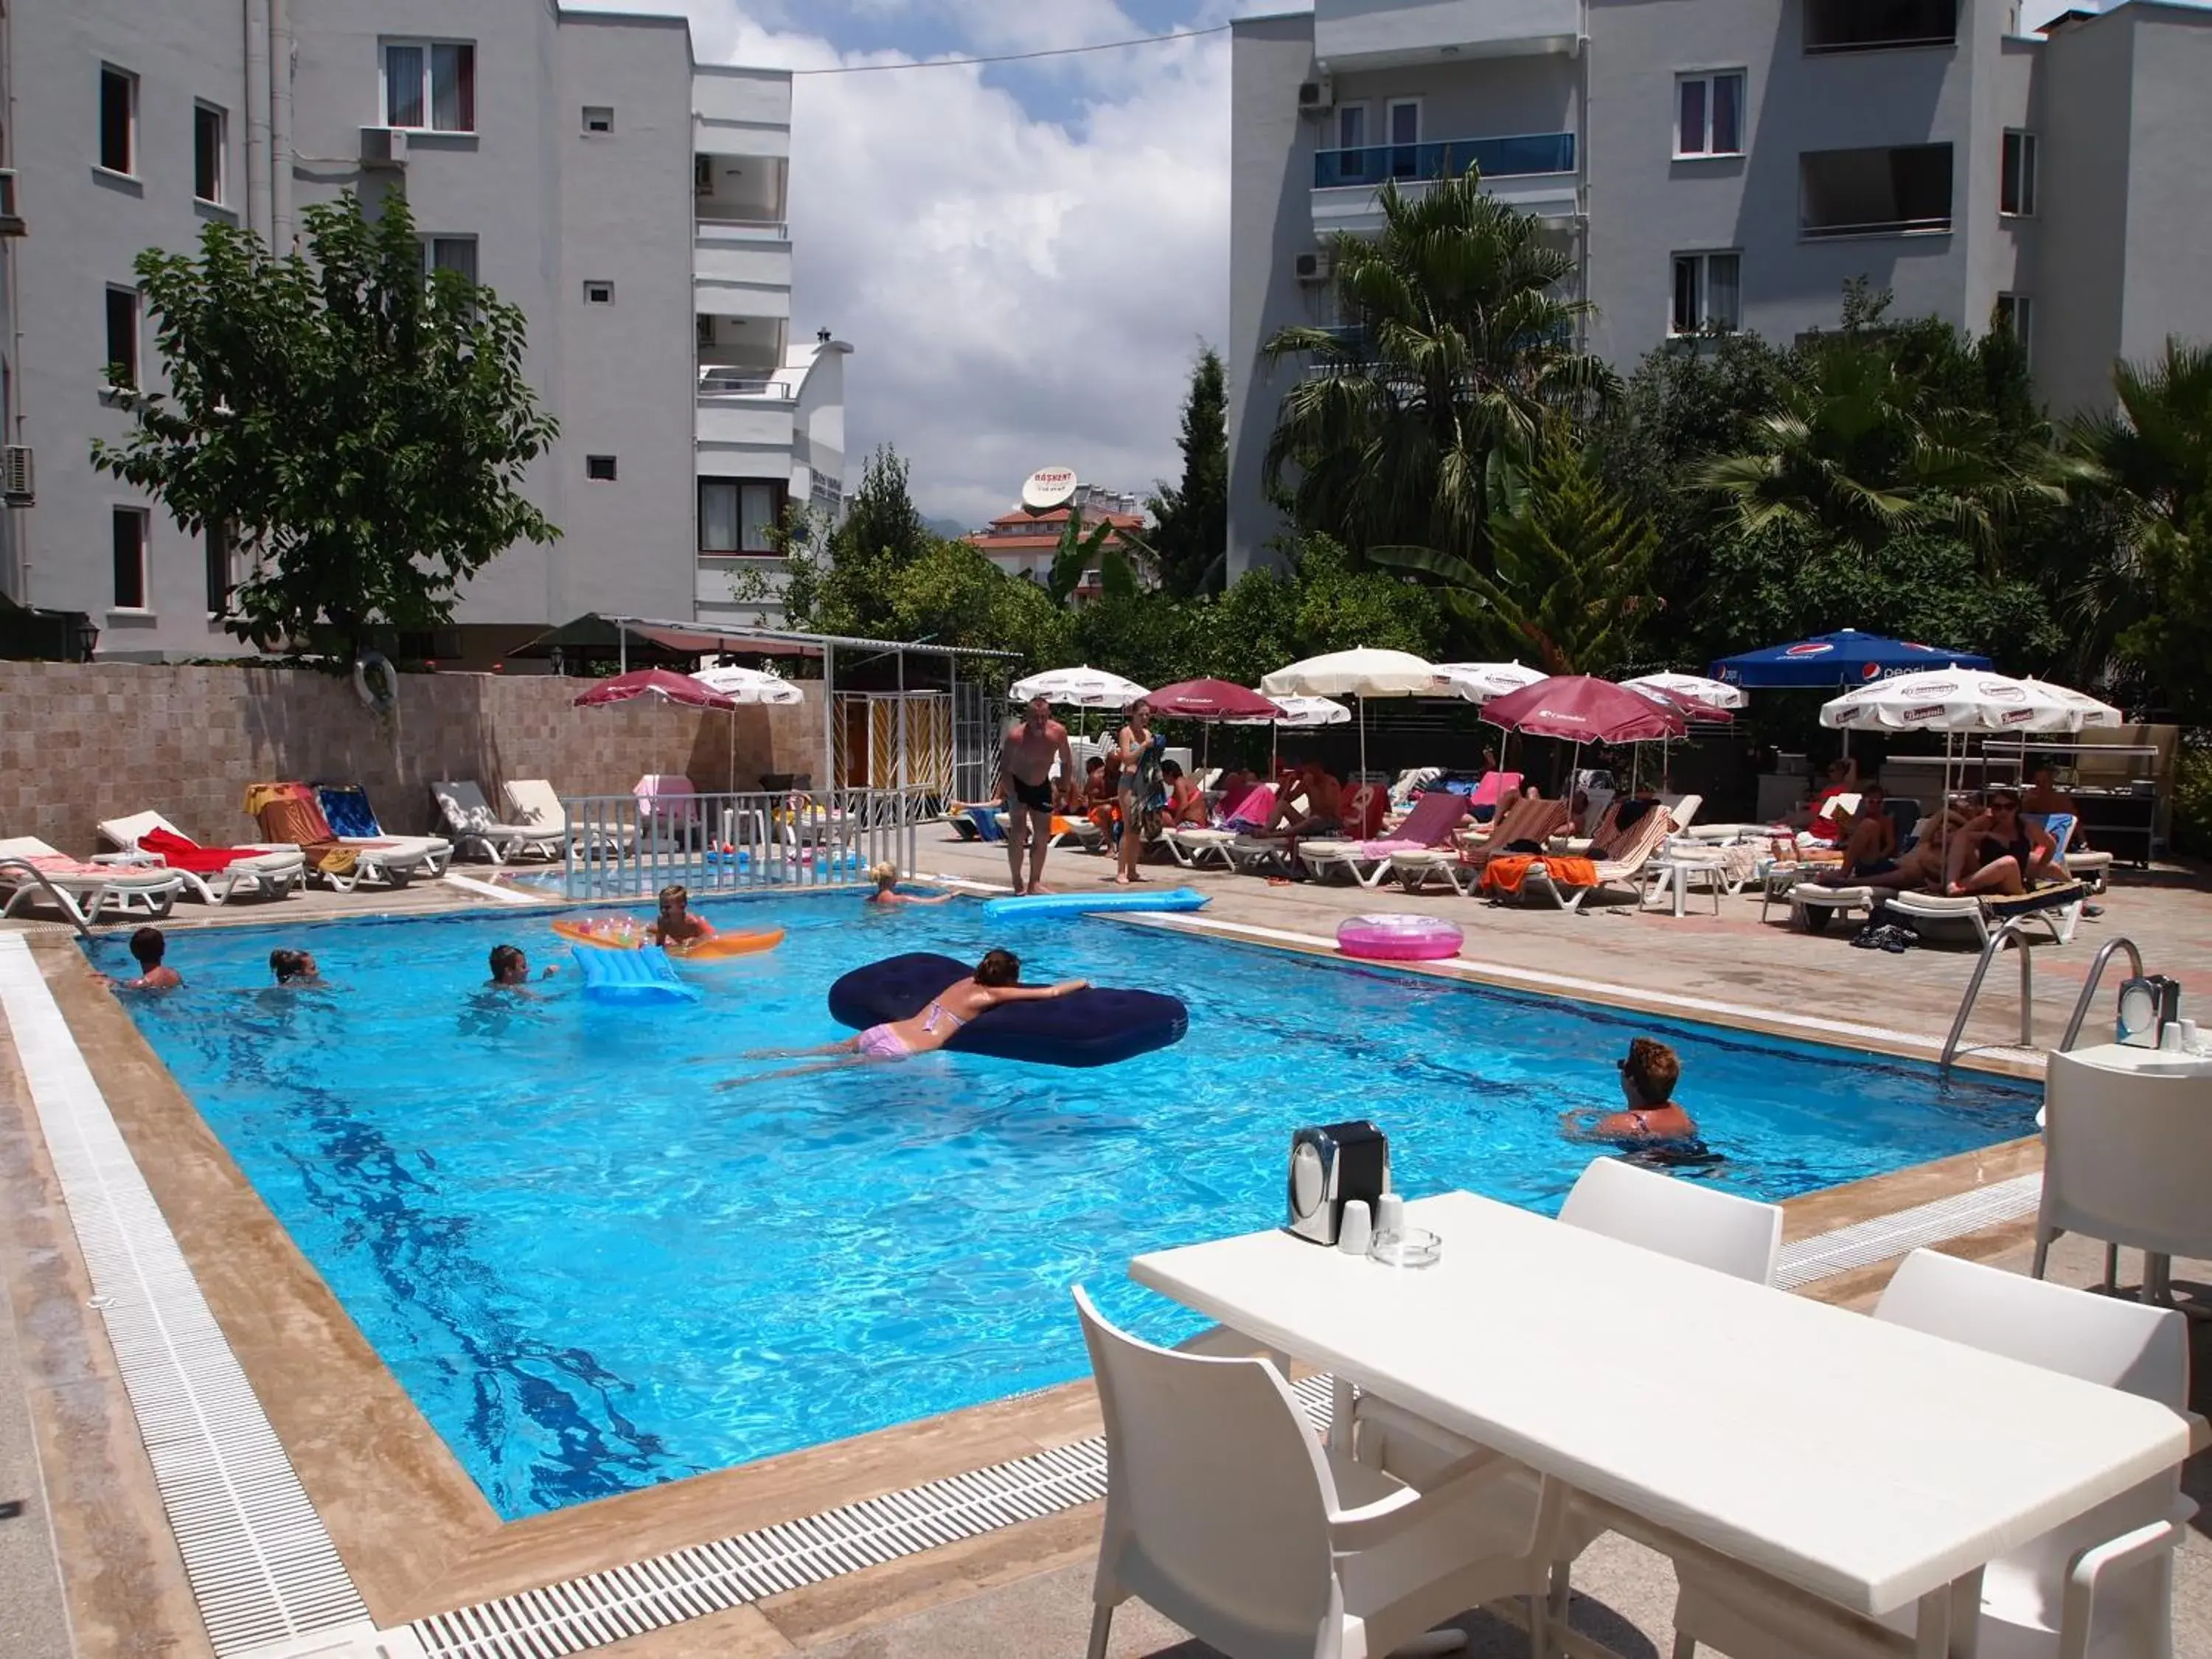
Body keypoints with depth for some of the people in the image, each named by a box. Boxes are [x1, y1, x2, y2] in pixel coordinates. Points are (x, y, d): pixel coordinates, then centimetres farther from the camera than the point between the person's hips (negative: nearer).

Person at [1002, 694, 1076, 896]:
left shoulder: (1058, 732, -18)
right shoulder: (1016, 735, -28)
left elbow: (1066, 762, -2)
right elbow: (1004, 768, -23)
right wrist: (1013, 798, -28)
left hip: (1042, 786, 4)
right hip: (1017, 785, -4)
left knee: (1043, 835, 5)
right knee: (1019, 832, -14)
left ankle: (1034, 883, 15)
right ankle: (1018, 883, -6)